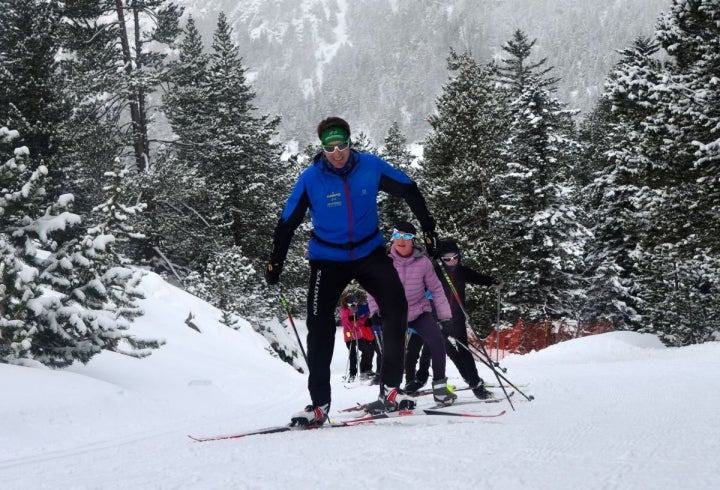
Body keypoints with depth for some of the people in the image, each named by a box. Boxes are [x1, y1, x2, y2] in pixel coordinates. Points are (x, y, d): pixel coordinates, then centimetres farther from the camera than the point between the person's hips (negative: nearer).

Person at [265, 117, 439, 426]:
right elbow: (287, 223, -5)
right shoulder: (310, 179, -14)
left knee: (396, 307, -16)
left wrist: (428, 228, 3)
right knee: (319, 326, -6)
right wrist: (275, 264, -6)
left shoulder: (371, 167, -11)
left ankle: (390, 387, -6)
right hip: (328, 259, -1)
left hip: (370, 252, 1)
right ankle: (319, 405, 3)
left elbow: (409, 191, 2)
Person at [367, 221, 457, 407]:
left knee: (437, 341, -20)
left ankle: (439, 386, -8)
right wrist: (375, 313, -11)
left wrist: (445, 316, -2)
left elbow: (436, 289, -3)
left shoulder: (423, 262, -11)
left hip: (420, 311, 0)